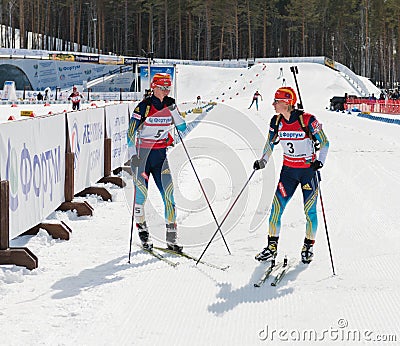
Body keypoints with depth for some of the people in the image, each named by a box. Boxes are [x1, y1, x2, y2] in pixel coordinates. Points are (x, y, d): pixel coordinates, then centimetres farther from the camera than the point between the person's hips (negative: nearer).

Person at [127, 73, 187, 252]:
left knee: (168, 192, -4)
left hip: (161, 155, 4)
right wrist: (133, 155, -21)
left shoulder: (170, 105, 3)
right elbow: (131, 131, -12)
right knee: (141, 193, -3)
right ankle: (142, 230, 15)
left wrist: (173, 112, -10)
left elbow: (182, 127, 7)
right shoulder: (144, 106, -11)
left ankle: (171, 237, -1)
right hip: (142, 154, -4)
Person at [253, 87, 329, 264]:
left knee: (310, 210, 0)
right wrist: (263, 161, 5)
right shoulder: (276, 121, -3)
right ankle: (272, 247, 8)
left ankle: (308, 247, 18)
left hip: (309, 170, -4)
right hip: (288, 170, 4)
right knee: (277, 207, -1)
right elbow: (270, 143, 15)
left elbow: (324, 142, -10)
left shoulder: (307, 120, -18)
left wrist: (320, 161, -23)